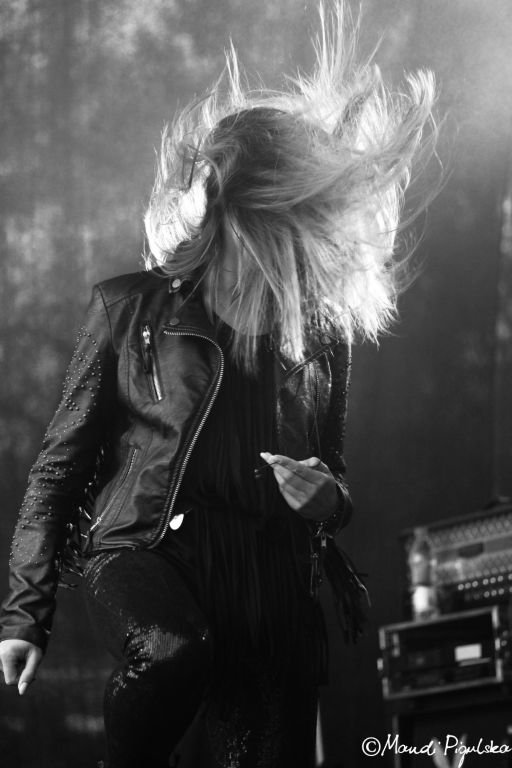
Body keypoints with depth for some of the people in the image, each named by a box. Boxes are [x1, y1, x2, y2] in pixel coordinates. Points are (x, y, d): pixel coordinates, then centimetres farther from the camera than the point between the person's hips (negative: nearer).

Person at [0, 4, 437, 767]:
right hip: (145, 551, -3)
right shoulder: (131, 306, 8)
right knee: (176, 651, -36)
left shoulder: (322, 335, 16)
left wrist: (326, 494, 2)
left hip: (274, 588, 4)